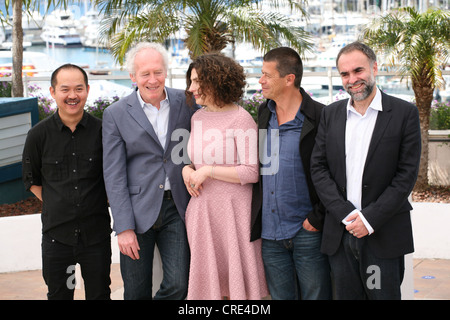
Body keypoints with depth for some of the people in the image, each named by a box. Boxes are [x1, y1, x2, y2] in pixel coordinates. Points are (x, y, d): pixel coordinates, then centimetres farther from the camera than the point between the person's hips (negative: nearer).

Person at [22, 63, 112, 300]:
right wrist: (57, 206, 4)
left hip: (97, 233, 0)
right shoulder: (39, 134, -3)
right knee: (58, 295, 10)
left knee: (99, 294, 11)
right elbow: (31, 180, 9)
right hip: (56, 234, 0)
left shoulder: (101, 130, -4)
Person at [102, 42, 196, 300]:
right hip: (138, 211, -1)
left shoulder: (186, 102, 3)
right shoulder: (116, 114, -2)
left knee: (179, 285, -6)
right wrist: (124, 227, -10)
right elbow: (114, 175, -4)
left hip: (177, 208, 1)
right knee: (137, 292, 7)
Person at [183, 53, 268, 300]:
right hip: (201, 208, 6)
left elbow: (252, 172, -14)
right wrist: (187, 169, 1)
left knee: (236, 277, 3)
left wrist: (207, 171, -15)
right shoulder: (197, 117, 10)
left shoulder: (241, 119, -10)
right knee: (208, 277, 10)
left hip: (232, 208, -6)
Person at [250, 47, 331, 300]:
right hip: (270, 233, 6)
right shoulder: (264, 114, 9)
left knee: (315, 295, 4)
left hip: (308, 232, -6)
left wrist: (318, 217, -13)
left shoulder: (320, 118, -12)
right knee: (280, 295, 14)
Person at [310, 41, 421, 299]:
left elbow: (407, 174, -7)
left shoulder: (404, 113, -2)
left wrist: (370, 219, -13)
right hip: (340, 234, 3)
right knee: (347, 294, 9)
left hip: (384, 236, -3)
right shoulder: (331, 114, 9)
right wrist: (346, 214, -9)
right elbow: (318, 167, 3)